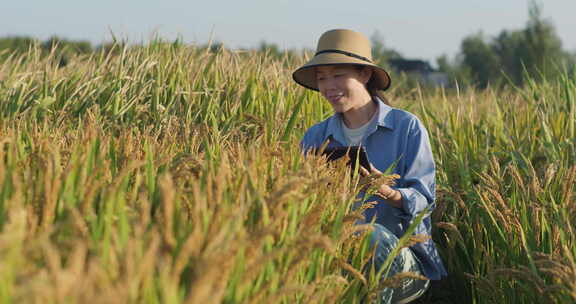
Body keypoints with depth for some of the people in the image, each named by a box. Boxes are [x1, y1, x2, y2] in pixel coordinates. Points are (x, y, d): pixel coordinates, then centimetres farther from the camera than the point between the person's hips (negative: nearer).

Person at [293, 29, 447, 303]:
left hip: (404, 260, -2)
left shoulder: (407, 127, 1)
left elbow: (423, 199, -6)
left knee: (373, 236, -37)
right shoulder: (315, 138, 12)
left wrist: (389, 194, -27)